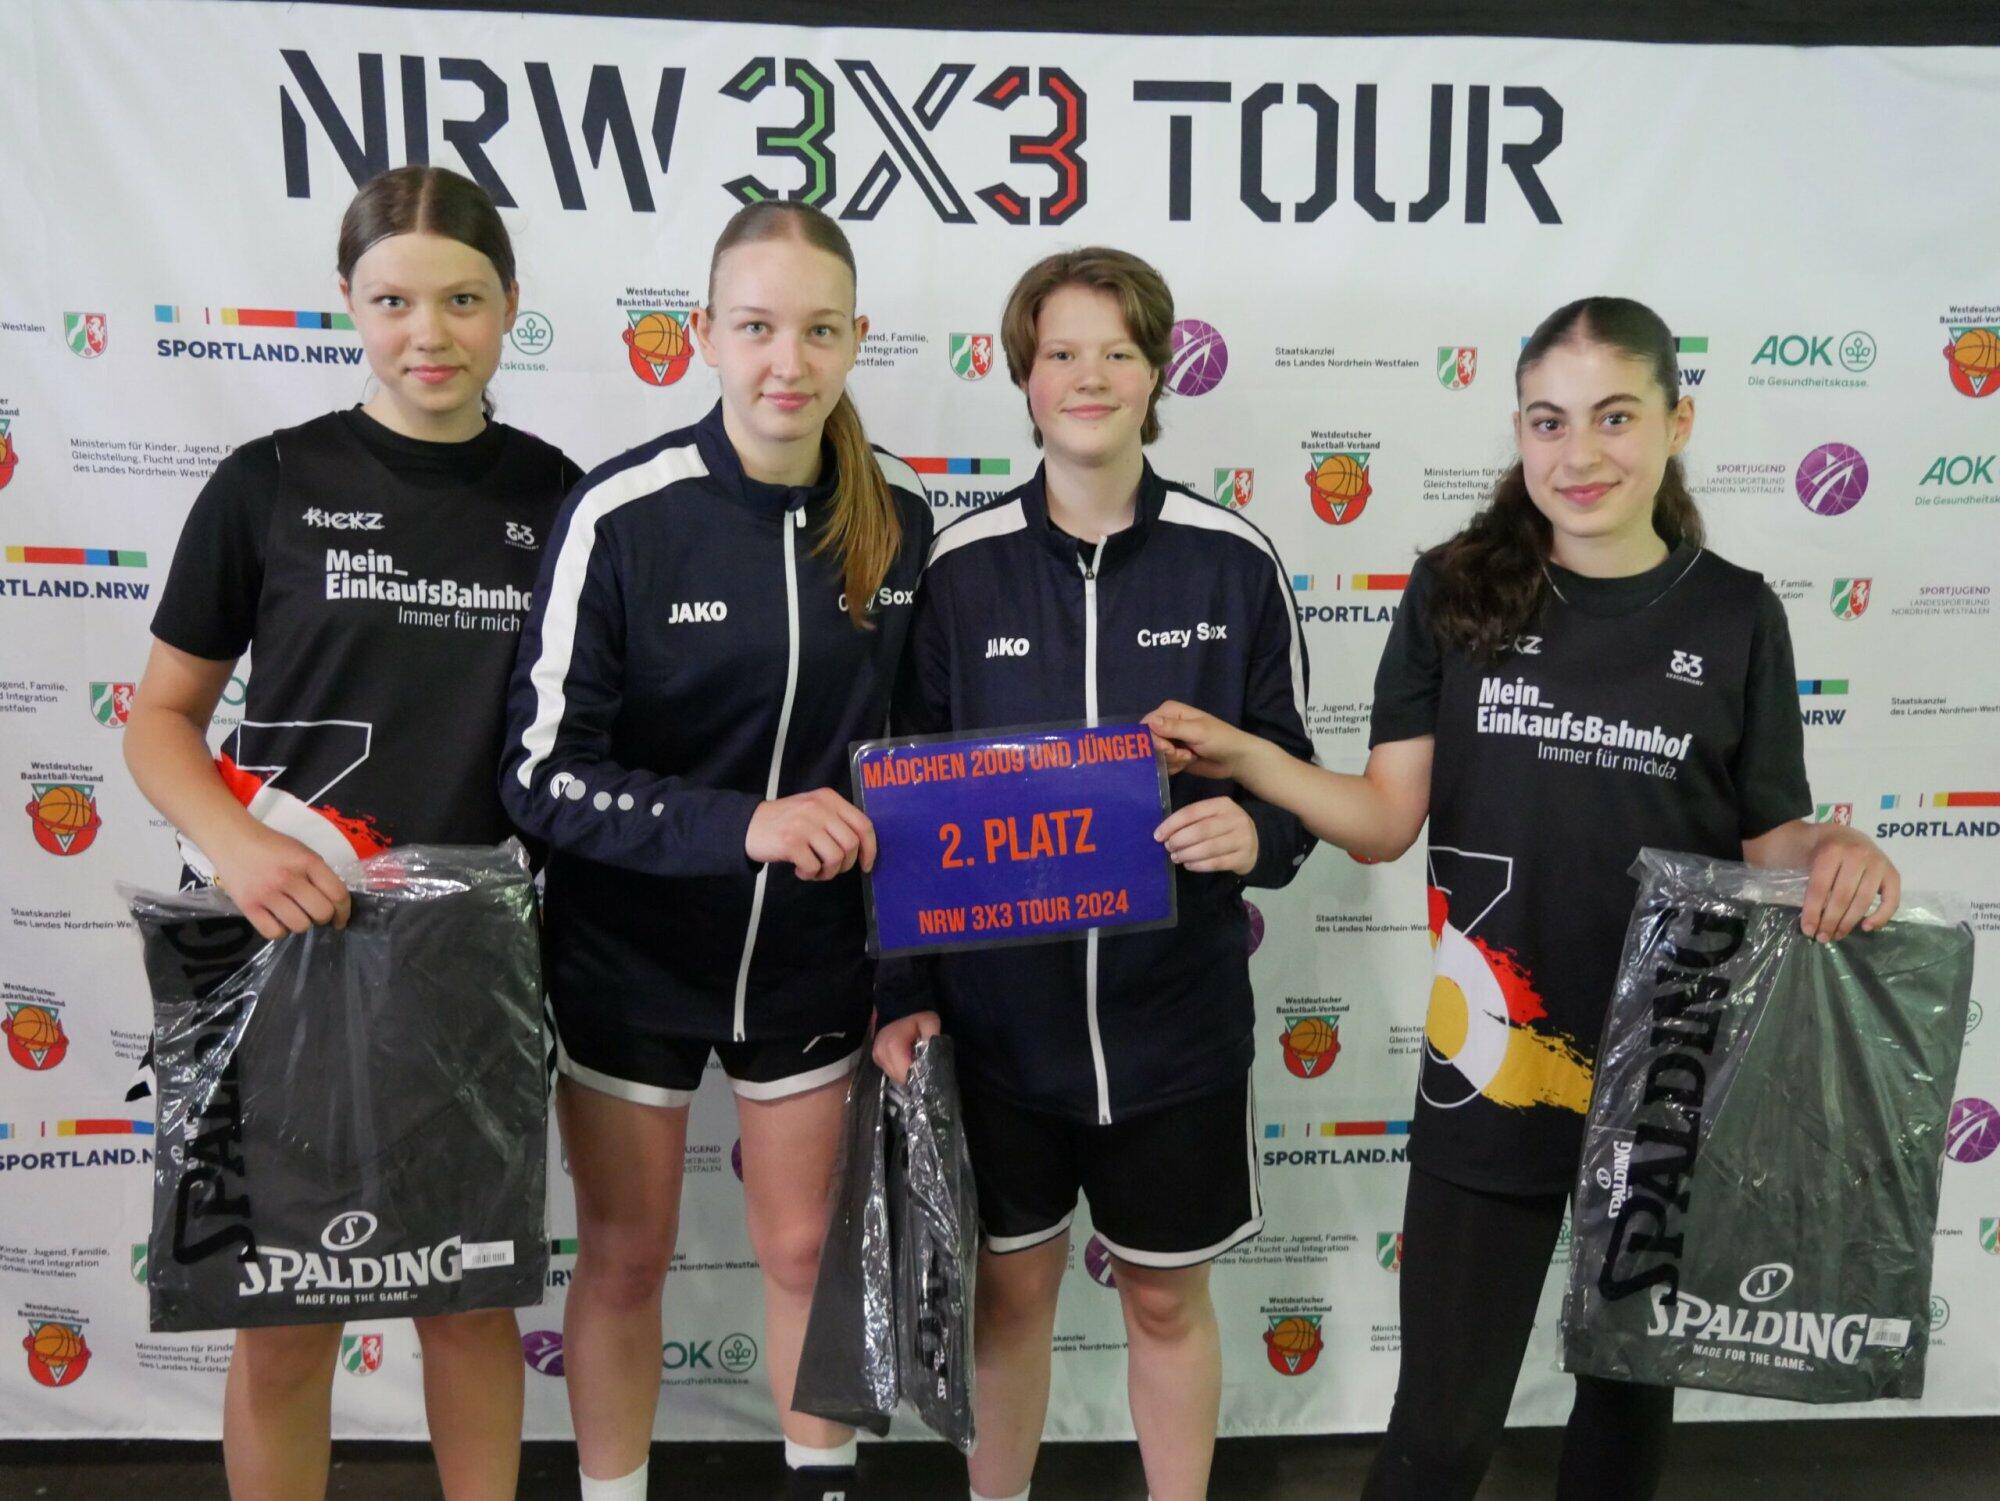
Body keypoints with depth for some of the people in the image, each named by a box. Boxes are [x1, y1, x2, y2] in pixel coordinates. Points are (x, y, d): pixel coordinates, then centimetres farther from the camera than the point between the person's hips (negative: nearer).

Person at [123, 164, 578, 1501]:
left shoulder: (556, 497, 1)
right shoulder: (270, 483, -3)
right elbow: (161, 717, 1)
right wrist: (234, 845, -17)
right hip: (292, 946, -1)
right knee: (286, 1313, 9)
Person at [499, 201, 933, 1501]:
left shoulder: (901, 516, -6)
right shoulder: (621, 516, -17)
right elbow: (546, 773, -17)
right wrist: (743, 823, -31)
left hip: (810, 955, 3)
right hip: (632, 954, -2)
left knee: (805, 1248, 18)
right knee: (626, 1259, 15)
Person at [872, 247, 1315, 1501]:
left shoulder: (1235, 563, -5)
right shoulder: (961, 566, -3)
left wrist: (1256, 833, -20)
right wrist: (904, 991, -4)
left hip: (1178, 1009, 0)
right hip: (997, 1007, 1)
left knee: (1167, 1297, 15)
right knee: (1013, 1283, 17)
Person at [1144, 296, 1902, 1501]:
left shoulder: (1735, 615, -1)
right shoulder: (1457, 591, -4)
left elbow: (1766, 841, 4)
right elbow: (1386, 819, -6)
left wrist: (1837, 851, -18)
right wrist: (1245, 756, -21)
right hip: (1489, 1069, -1)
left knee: (1633, 1382, 23)